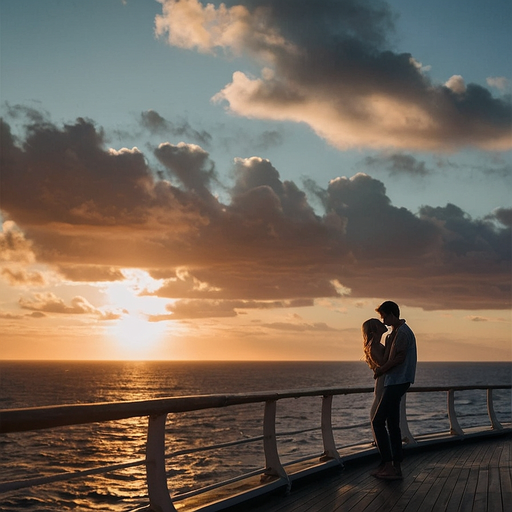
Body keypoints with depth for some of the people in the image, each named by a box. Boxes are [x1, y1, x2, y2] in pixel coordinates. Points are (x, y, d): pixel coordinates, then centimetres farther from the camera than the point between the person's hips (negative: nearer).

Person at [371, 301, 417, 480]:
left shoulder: (402, 332, -14)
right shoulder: (394, 333, 18)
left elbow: (399, 358, -21)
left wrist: (381, 370, -9)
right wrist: (381, 369, 2)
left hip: (397, 382, -10)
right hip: (394, 382, 10)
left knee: (378, 421, -10)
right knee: (392, 424, 10)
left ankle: (388, 465, -9)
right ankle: (396, 466, 13)